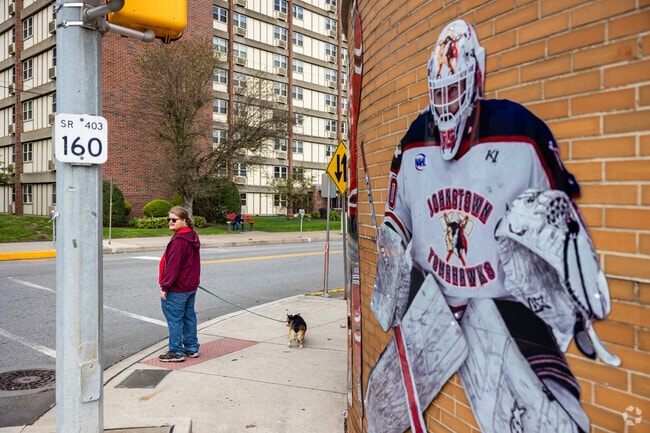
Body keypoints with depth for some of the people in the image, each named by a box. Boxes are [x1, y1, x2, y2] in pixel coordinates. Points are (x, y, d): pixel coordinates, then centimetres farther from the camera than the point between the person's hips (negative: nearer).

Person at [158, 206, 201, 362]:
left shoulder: (178, 241, -21)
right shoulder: (193, 237, 10)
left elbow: (173, 266, -22)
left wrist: (164, 286, -16)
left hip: (177, 289, -10)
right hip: (191, 286, 10)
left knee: (174, 319, 0)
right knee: (189, 316, 16)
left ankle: (176, 352, 8)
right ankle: (192, 348, 24)